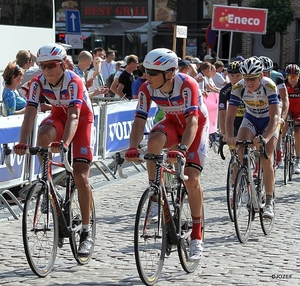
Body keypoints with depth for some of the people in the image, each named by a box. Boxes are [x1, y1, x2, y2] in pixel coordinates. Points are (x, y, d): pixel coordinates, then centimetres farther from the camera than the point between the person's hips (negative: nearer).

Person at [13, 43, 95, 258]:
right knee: (43, 136, -34)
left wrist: (64, 143, -58)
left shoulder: (74, 82, -32)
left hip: (82, 120, -3)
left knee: (80, 175, -13)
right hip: (59, 116, 4)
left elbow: (74, 117, -42)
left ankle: (86, 233, -5)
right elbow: (30, 115, -27)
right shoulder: (38, 82, -20)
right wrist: (22, 144, -42)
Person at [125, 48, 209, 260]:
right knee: (154, 140, -33)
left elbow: (192, 121, -42)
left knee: (191, 178, -15)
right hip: (173, 123, 3)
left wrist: (182, 149, -56)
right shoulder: (147, 89, -21)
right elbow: (139, 121, -25)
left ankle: (197, 236, -1)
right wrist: (133, 148, -43)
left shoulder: (187, 85, -34)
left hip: (197, 126, -3)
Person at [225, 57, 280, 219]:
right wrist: (229, 136, -47)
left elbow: (275, 117, -39)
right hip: (251, 119, 3)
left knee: (266, 159, -17)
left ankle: (269, 202, -7)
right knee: (241, 148, -25)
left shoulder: (269, 86, -33)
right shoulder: (238, 88, -25)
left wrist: (266, 138, -56)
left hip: (269, 122, -3)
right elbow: (230, 116, -28)